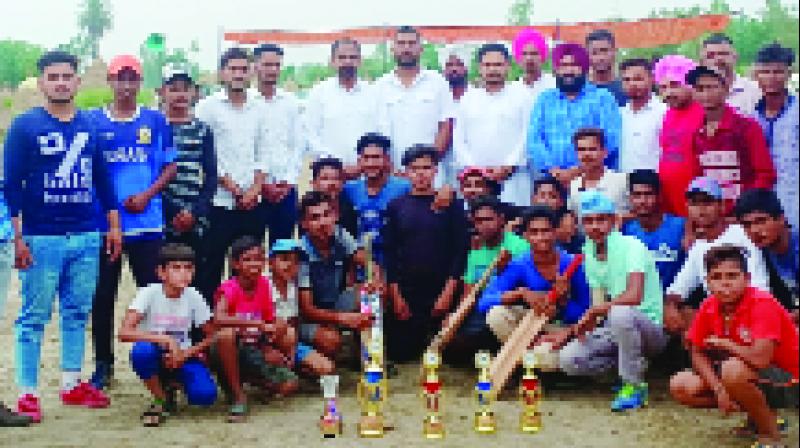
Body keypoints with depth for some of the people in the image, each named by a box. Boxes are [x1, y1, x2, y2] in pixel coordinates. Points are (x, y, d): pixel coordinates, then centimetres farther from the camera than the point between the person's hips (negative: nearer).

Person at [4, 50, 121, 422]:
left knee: (78, 312, 11)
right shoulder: (25, 126, -1)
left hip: (87, 237, 4)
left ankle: (72, 384, 22)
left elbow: (103, 178, 16)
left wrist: (113, 225, 11)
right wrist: (17, 237, -10)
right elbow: (12, 184, -4)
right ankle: (27, 393, 7)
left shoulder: (90, 125, 11)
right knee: (34, 316, 0)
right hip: (41, 238, -4)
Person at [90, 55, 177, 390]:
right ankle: (103, 364, 19)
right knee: (102, 295, 7)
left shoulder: (155, 121, 6)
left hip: (147, 221, 0)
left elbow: (170, 166, 6)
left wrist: (147, 195, -8)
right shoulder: (93, 121, 5)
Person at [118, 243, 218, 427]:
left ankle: (171, 386, 10)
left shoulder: (193, 296, -8)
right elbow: (124, 333, -26)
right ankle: (161, 401, -10)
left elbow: (211, 336, 0)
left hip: (182, 357, 2)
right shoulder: (149, 293, -16)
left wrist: (186, 354, -16)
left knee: (205, 395, -26)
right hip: (156, 356, -1)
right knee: (142, 350, -37)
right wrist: (165, 339, -34)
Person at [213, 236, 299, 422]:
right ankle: (238, 395, -21)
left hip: (255, 351, 4)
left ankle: (254, 379, 16)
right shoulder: (229, 288, -16)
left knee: (289, 385, -15)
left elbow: (271, 321, 7)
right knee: (226, 335, -39)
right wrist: (256, 324, -36)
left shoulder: (264, 285, -1)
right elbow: (218, 319, -36)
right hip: (232, 350, -4)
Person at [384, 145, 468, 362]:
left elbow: (460, 250, -1)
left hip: (441, 294, -1)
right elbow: (389, 252, 4)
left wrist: (448, 292, -9)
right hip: (405, 294, 1)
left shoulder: (452, 205, 4)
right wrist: (395, 296, -5)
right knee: (400, 353, -3)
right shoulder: (396, 207, 7)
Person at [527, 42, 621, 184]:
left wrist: (580, 170, -13)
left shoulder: (603, 97, 8)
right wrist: (553, 169, -10)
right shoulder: (544, 99, 16)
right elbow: (534, 139, 6)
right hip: (551, 178, 2)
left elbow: (610, 139, -3)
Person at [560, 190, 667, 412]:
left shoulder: (631, 245, -15)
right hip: (614, 330, 7)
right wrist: (583, 324, -10)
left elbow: (634, 296, -29)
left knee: (620, 313, -40)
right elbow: (599, 304, 8)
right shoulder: (589, 252, 7)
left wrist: (593, 311, -20)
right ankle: (634, 365, 7)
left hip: (651, 327, -7)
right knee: (568, 359, -14)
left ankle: (634, 385, -18)